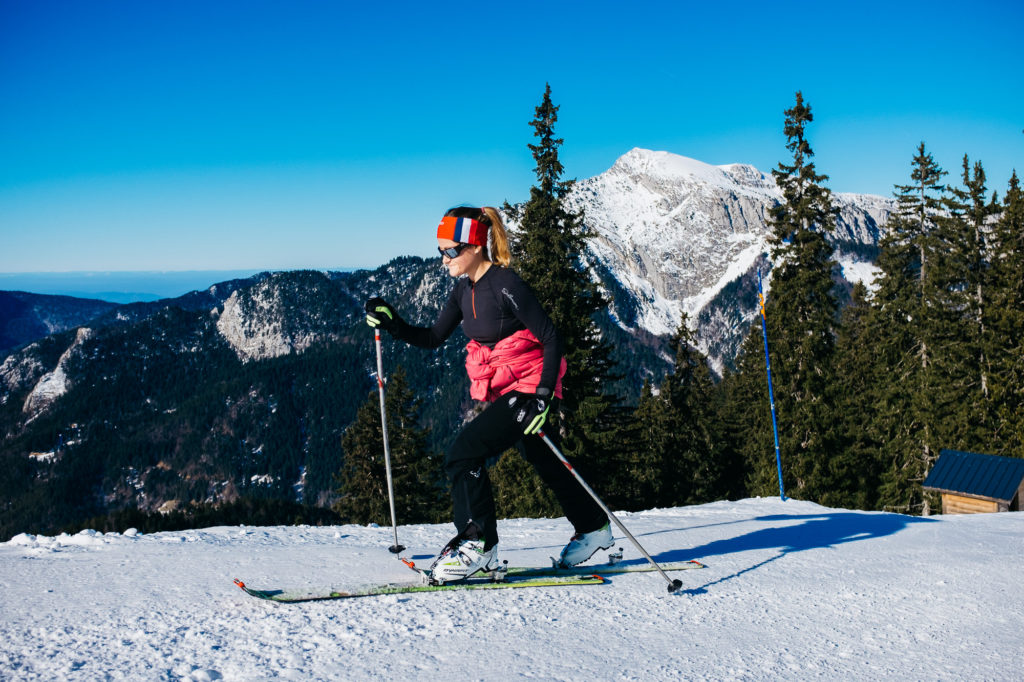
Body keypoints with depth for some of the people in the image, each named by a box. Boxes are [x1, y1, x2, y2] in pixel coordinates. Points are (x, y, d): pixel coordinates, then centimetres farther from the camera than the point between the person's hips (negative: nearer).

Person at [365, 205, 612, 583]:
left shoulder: (505, 285, -19)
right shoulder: (465, 289, 6)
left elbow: (551, 339, -19)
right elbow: (434, 338, 12)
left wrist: (543, 395, -26)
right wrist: (392, 324, -2)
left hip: (527, 388, -9)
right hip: (503, 392, 9)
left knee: (464, 452, -17)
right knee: (546, 464, 20)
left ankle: (478, 542, -9)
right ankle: (594, 528, 37)